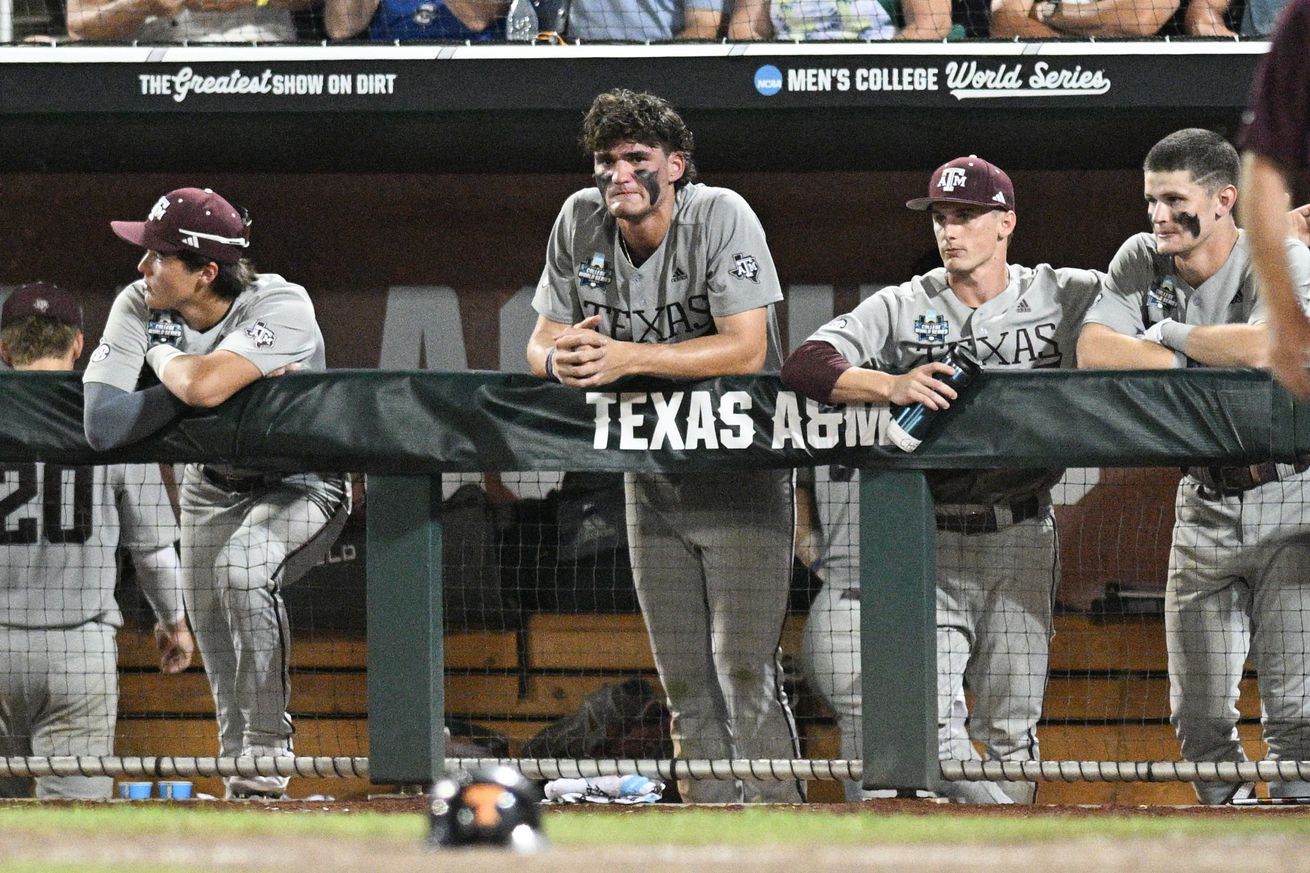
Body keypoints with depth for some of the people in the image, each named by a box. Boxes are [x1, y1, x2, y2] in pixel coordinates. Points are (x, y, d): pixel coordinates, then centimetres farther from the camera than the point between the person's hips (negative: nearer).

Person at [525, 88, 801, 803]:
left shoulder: (721, 218, -17)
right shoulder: (580, 221, -2)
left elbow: (746, 349, -24)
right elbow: (541, 343, 3)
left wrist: (627, 357, -31)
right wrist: (561, 359, -23)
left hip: (739, 471, -5)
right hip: (651, 471, 5)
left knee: (745, 675, -14)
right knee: (684, 685, 6)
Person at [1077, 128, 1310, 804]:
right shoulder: (1142, 260, 1)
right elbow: (1094, 350, -13)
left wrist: (1171, 334, -16)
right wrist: (1213, 372, -19)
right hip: (1204, 503, 5)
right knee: (1198, 714, 5)